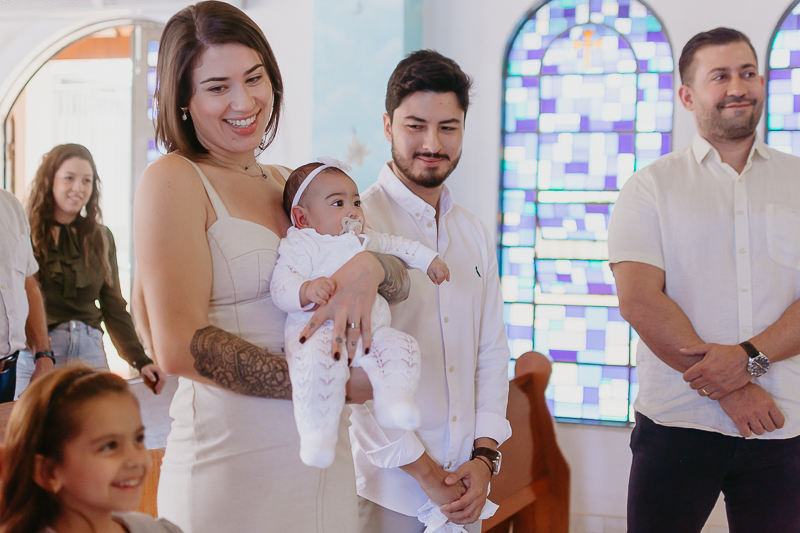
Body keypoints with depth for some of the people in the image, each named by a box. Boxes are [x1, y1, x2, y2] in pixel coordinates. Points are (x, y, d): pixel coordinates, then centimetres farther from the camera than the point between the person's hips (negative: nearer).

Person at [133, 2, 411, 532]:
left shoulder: (287, 184, 14)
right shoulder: (173, 180, -7)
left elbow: (400, 281, 11)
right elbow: (181, 346, -17)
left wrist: (369, 267, -13)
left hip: (325, 458, 6)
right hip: (232, 464, -6)